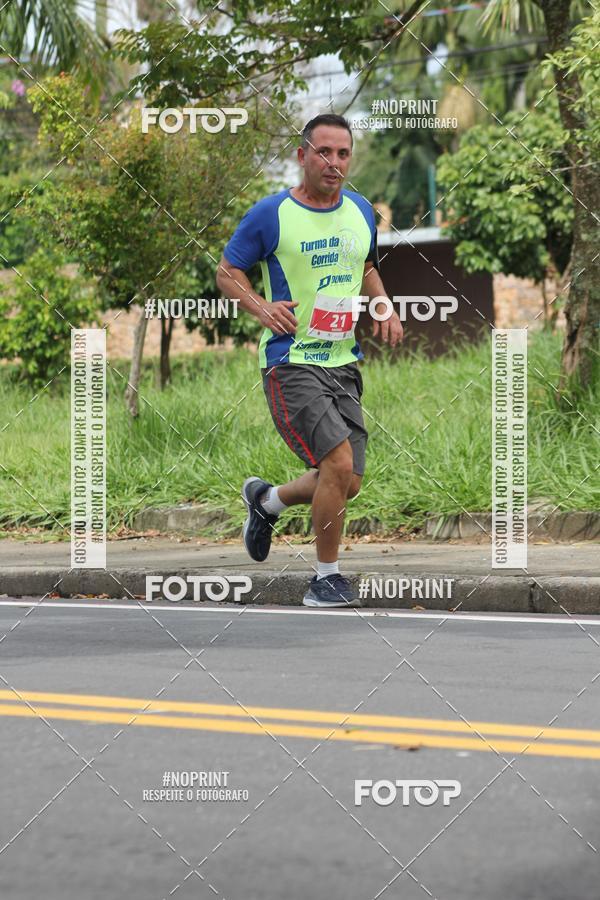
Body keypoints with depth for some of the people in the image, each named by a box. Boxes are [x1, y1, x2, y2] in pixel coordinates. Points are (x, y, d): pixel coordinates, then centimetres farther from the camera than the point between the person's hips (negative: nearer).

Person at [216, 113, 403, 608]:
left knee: (347, 484, 7)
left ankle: (266, 499, 38)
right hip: (291, 360, -6)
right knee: (339, 462, -21)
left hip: (344, 361, 6)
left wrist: (384, 309, 8)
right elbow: (227, 270, 1)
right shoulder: (271, 213, -8)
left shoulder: (361, 211, 8)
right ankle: (327, 577, -4)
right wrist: (261, 306, -16)